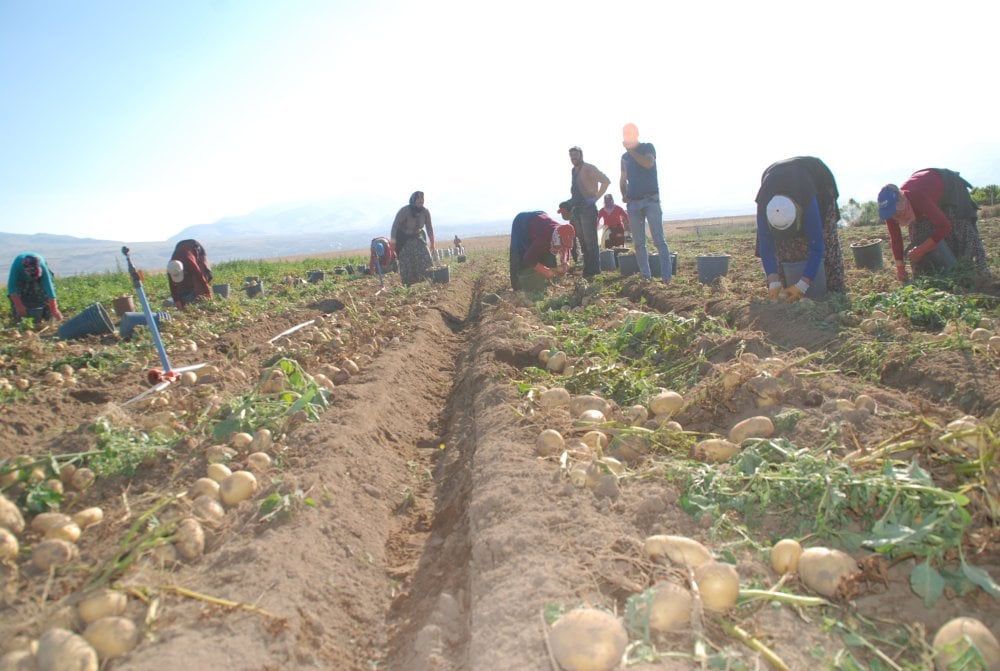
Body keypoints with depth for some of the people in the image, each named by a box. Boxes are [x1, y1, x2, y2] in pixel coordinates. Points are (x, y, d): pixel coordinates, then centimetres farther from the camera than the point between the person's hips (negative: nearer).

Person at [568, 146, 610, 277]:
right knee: (582, 241, 11)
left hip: (588, 209, -8)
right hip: (576, 209, 8)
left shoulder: (588, 168, -8)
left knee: (590, 241, -7)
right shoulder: (573, 171, 15)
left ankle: (593, 270, -3)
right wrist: (572, 200, 14)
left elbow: (606, 181, -16)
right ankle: (587, 268, 18)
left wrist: (596, 198, -16)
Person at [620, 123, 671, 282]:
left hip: (650, 200, -5)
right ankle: (645, 276, 8)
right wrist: (624, 194, 2)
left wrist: (630, 150, -13)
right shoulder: (624, 156, 16)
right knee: (638, 243, 3)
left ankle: (667, 277, -13)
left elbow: (649, 163, -19)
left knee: (659, 240, -11)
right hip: (633, 203, 5)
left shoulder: (648, 147, 2)